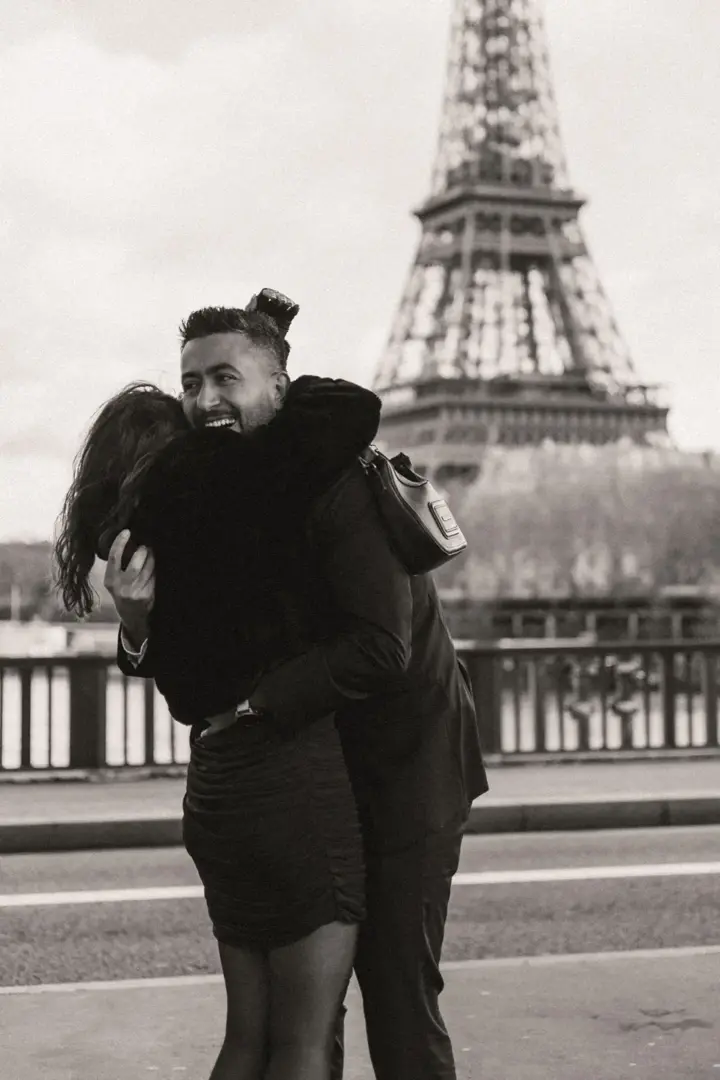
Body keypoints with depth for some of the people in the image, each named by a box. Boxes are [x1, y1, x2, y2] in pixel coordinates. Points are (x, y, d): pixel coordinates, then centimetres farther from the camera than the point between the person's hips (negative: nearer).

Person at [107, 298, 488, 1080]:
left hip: (403, 767, -7)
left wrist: (255, 700, -29)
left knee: (397, 994, -2)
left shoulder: (340, 480, -22)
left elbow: (381, 646, -30)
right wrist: (138, 621, -20)